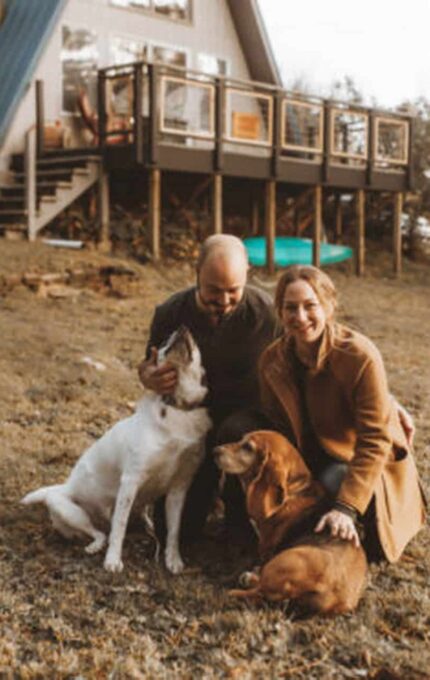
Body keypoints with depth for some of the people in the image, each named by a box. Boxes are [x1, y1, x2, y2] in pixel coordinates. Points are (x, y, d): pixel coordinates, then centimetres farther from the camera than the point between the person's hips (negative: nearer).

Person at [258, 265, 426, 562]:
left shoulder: (360, 356, -28)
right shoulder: (272, 359, -11)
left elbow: (374, 441, -29)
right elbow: (277, 428, 0)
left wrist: (346, 507, -37)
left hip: (363, 463, -5)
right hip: (313, 457, 5)